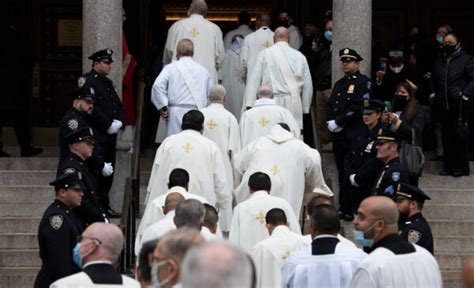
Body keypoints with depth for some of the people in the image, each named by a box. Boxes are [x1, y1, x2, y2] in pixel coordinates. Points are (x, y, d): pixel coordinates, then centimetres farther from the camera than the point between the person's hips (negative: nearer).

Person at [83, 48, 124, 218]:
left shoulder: (108, 83, 20)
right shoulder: (87, 81, -9)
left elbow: (118, 105, 21)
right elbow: (92, 108, -17)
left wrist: (118, 121, 2)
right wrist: (109, 125, -15)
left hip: (110, 134, 9)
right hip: (97, 136, -9)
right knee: (98, 171, -8)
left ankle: (105, 206, 15)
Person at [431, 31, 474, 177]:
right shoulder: (439, 61, 16)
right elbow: (433, 80, 28)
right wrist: (433, 94, 15)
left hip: (460, 105, -5)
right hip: (444, 105, 6)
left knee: (459, 136, -4)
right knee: (446, 136, 7)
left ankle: (461, 167, 2)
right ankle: (449, 166, 13)